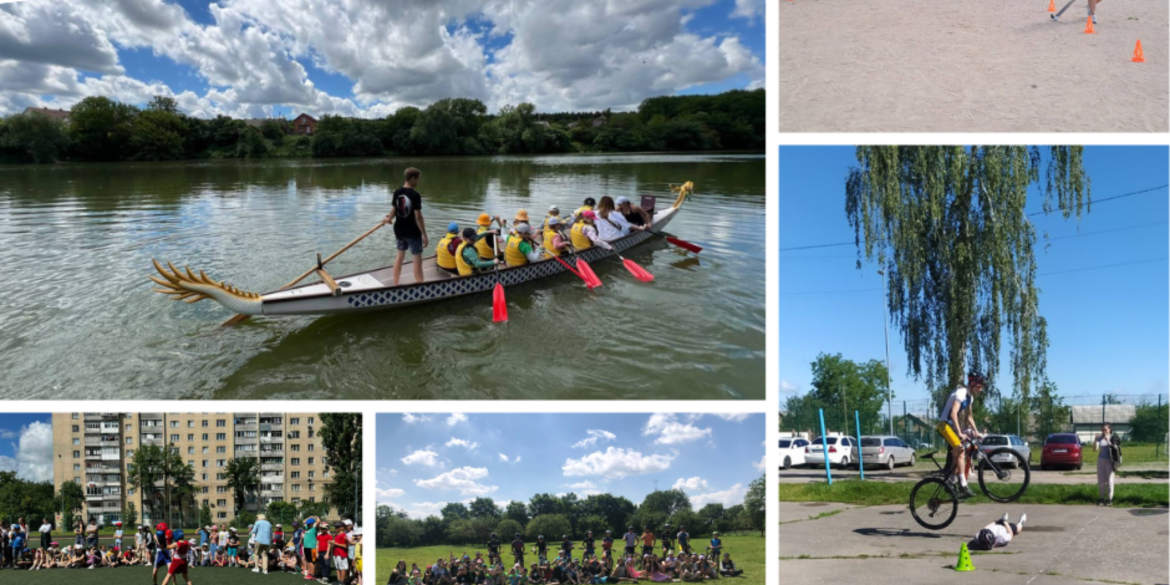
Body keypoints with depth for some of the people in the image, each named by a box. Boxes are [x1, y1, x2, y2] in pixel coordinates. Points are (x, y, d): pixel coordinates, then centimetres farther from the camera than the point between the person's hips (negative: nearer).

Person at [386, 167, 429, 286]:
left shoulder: (397, 192, -2)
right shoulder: (415, 195, -20)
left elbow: (395, 210, 6)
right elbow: (418, 216, -20)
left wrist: (389, 219, 28)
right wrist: (424, 234, -15)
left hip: (399, 230, 7)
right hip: (412, 232, -7)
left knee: (400, 254, 22)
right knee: (417, 259, 3)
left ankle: (395, 285, 31)